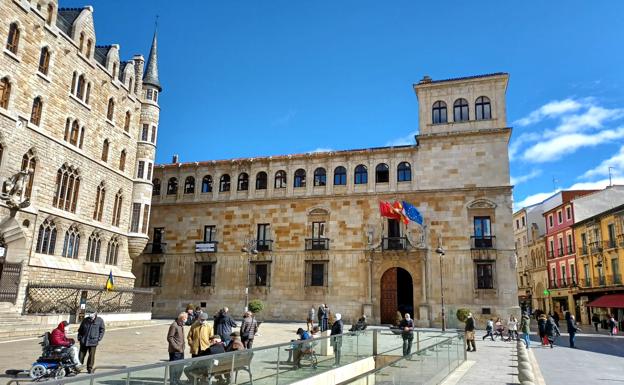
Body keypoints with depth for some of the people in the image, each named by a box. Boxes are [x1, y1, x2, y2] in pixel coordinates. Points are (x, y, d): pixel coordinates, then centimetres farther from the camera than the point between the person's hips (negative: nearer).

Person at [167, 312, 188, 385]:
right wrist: (176, 347, -19)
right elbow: (169, 338, -18)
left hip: (181, 351, 9)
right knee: (174, 367, -1)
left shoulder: (181, 325, 13)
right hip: (175, 351, -9)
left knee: (180, 367, 17)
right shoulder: (174, 325, -16)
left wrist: (182, 347, 13)